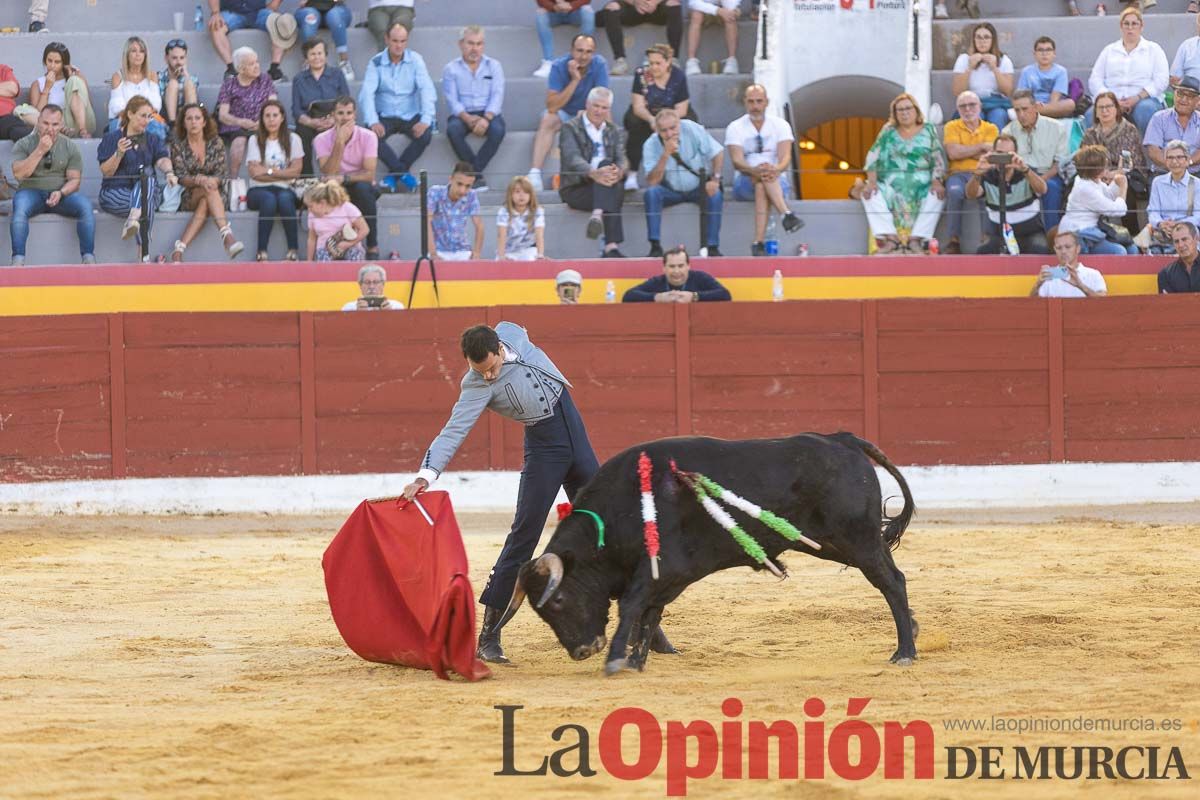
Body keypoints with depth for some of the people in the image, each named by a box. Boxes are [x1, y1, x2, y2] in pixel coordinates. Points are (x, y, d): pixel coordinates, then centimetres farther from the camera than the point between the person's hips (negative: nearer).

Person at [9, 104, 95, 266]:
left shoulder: (70, 147, 7)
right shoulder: (23, 145, 4)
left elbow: (74, 179, 3)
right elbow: (19, 174, -10)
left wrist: (61, 193, -19)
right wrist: (40, 151, -15)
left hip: (63, 194, 1)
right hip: (32, 192, -1)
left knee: (85, 205, -29)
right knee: (19, 207, -35)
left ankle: (88, 257, -28)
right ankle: (18, 259, -37)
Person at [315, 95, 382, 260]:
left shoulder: (368, 137, -8)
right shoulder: (322, 139, -6)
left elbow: (369, 174, -16)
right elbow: (328, 174, -19)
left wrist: (343, 178, -30)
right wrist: (339, 143, -26)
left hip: (361, 190, 0)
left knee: (363, 187, -36)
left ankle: (373, 246, -26)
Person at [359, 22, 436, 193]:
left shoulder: (415, 60, 0)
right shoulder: (376, 63, 0)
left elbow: (427, 90, -10)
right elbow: (367, 93, -10)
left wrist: (425, 120, -26)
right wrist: (373, 122, -28)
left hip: (410, 115, 0)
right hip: (384, 116, 0)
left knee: (425, 135, -30)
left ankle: (393, 175, -15)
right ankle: (402, 174, -19)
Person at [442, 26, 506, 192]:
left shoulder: (493, 66, 12)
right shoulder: (451, 69, 9)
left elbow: (497, 96, -1)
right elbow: (452, 100, -2)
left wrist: (486, 118, -20)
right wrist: (467, 118, -22)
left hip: (488, 114, 0)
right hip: (462, 114, 0)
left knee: (497, 129, -34)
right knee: (453, 130, -35)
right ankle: (478, 177, -29)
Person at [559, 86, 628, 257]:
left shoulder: (615, 132, 20)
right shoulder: (571, 128, 4)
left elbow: (621, 159, 4)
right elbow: (573, 158, -15)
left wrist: (619, 172, -26)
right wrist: (593, 173, -39)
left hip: (605, 187, 4)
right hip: (575, 189, -4)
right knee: (613, 194, -34)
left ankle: (597, 216, -50)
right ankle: (611, 246, -46)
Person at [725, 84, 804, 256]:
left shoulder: (780, 125, 6)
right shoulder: (735, 128, 3)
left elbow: (785, 157, -9)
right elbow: (736, 161, -13)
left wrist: (777, 169, -34)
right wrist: (754, 170, -36)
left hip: (778, 181, 0)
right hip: (745, 182, 0)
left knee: (765, 181, -37)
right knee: (761, 179, -37)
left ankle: (759, 242, -50)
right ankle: (786, 215, -55)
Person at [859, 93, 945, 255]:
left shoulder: (928, 131, 12)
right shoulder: (888, 132, 15)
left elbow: (939, 158, 3)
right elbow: (873, 157, 6)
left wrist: (937, 181, -15)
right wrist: (871, 181, -11)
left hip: (922, 186, -1)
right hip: (891, 185, 1)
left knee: (937, 196, -32)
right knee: (870, 195, -27)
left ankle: (916, 239, -33)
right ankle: (890, 238, -35)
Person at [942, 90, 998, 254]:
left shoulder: (991, 129, 14)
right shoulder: (952, 127, 14)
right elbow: (953, 153, -4)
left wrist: (964, 151, -3)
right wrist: (981, 147, -1)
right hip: (959, 174, 0)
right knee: (955, 191, -36)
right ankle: (953, 241, -29)